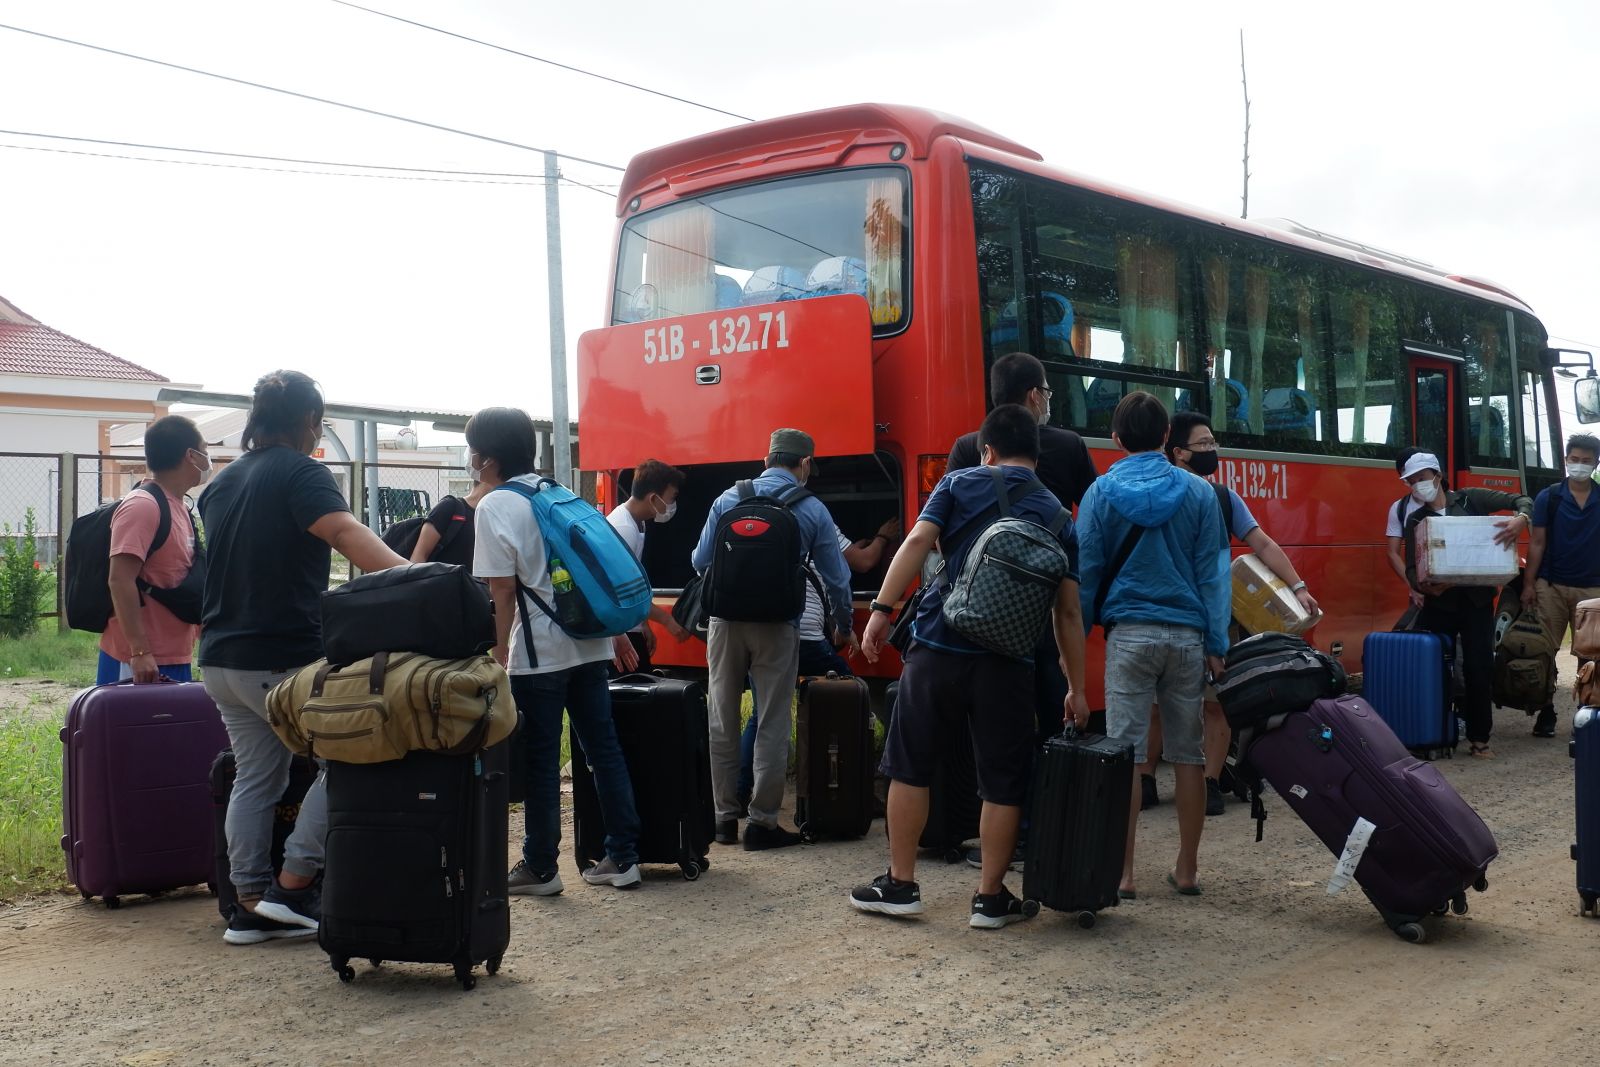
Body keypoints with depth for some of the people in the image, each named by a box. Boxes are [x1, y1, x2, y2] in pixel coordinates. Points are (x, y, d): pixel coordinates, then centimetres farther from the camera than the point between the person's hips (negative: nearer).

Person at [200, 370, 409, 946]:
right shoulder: (299, 472, -11)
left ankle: (250, 903, 15)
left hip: (222, 659, 8)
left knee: (255, 777, 14)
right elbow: (346, 533, -29)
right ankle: (293, 883, 1)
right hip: (285, 658, -8)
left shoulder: (220, 483, 15)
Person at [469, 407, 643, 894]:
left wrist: (500, 653, -6)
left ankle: (540, 868, 11)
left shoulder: (495, 506, -8)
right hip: (590, 643, 7)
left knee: (539, 762, 2)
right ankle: (623, 857, 12)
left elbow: (504, 589, -12)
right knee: (604, 748, 9)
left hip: (539, 652, -7)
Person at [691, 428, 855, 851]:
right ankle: (762, 822, 6)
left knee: (723, 722, 12)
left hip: (726, 622, 2)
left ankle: (725, 816, 18)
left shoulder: (728, 499, 4)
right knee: (772, 725, 5)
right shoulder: (812, 510, 0)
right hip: (776, 628, -2)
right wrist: (845, 627, 24)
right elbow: (836, 578, 7)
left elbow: (700, 561, 7)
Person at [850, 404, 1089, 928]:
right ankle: (990, 897, 15)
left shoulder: (959, 484, 8)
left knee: (910, 766, 11)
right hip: (1008, 662, 1)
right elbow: (1068, 613, 11)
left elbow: (918, 540, -9)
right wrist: (1077, 688, 15)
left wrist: (882, 610, -9)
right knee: (1003, 783, 10)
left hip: (939, 646, -1)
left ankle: (900, 884, 16)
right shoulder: (1057, 517, 13)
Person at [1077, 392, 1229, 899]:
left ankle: (1122, 873, 0)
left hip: (1129, 633, -2)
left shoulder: (1102, 492, 0)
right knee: (1189, 755, 9)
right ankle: (1187, 869, 16)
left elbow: (1086, 570, 1)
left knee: (1126, 754, -1)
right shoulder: (1198, 491, 4)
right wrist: (1216, 644, 5)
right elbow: (1212, 571, 3)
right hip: (1187, 635, 2)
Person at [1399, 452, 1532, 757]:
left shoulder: (1471, 499, 5)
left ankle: (1479, 738, 6)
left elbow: (1521, 501, 4)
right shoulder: (1415, 520, 9)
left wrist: (1521, 519, -20)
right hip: (1439, 600, 2)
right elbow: (1411, 567, 2)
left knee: (1479, 666, -2)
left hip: (1477, 598, -1)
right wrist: (1421, 585, -22)